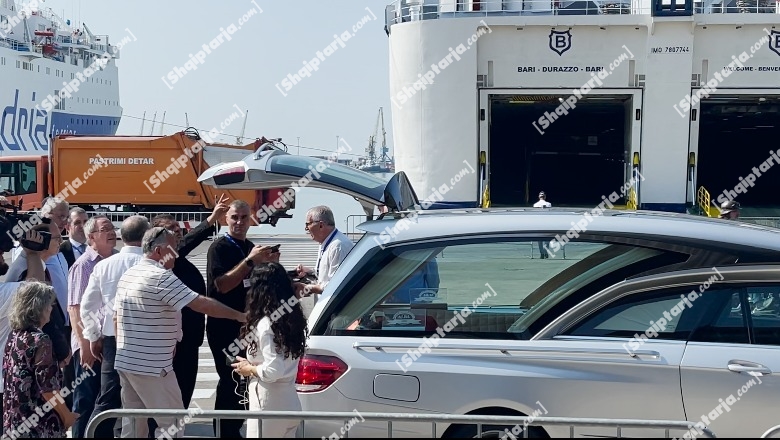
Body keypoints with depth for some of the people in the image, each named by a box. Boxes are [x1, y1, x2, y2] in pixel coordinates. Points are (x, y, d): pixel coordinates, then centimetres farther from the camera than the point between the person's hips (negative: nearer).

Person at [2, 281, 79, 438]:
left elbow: (8, 377, 14)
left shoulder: (14, 336, 6)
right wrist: (67, 416, -7)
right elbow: (47, 387, -19)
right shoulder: (40, 340, -17)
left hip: (13, 419, 8)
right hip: (40, 425, -8)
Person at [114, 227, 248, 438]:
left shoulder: (127, 275, 11)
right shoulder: (161, 277, -17)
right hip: (152, 366, -9)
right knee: (172, 422, 0)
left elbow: (117, 317, 17)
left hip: (125, 362, 9)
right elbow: (202, 304, -20)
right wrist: (240, 315, -13)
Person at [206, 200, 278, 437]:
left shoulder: (251, 247, 12)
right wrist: (250, 261, -28)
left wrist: (269, 263, -1)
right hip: (223, 327, -8)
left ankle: (234, 429, 26)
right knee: (230, 381, -9)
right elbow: (222, 284, -22)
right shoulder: (219, 247, -11)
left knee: (243, 379, 13)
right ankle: (224, 431, 1)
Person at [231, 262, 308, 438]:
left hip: (269, 406, -8)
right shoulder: (292, 317, 5)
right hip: (290, 403, 8)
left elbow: (273, 370, -23)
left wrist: (249, 369, -6)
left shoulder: (265, 324, -18)